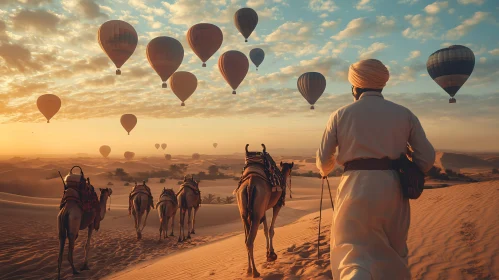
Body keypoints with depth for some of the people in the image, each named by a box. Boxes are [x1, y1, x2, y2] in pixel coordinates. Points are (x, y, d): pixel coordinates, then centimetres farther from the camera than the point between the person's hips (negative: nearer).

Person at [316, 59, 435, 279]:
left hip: (355, 189, -2)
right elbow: (427, 156, 5)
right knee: (394, 255, 23)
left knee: (354, 257, -1)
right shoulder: (404, 114, 7)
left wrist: (324, 171, 27)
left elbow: (324, 158, 4)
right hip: (392, 190, 3)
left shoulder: (341, 114, 2)